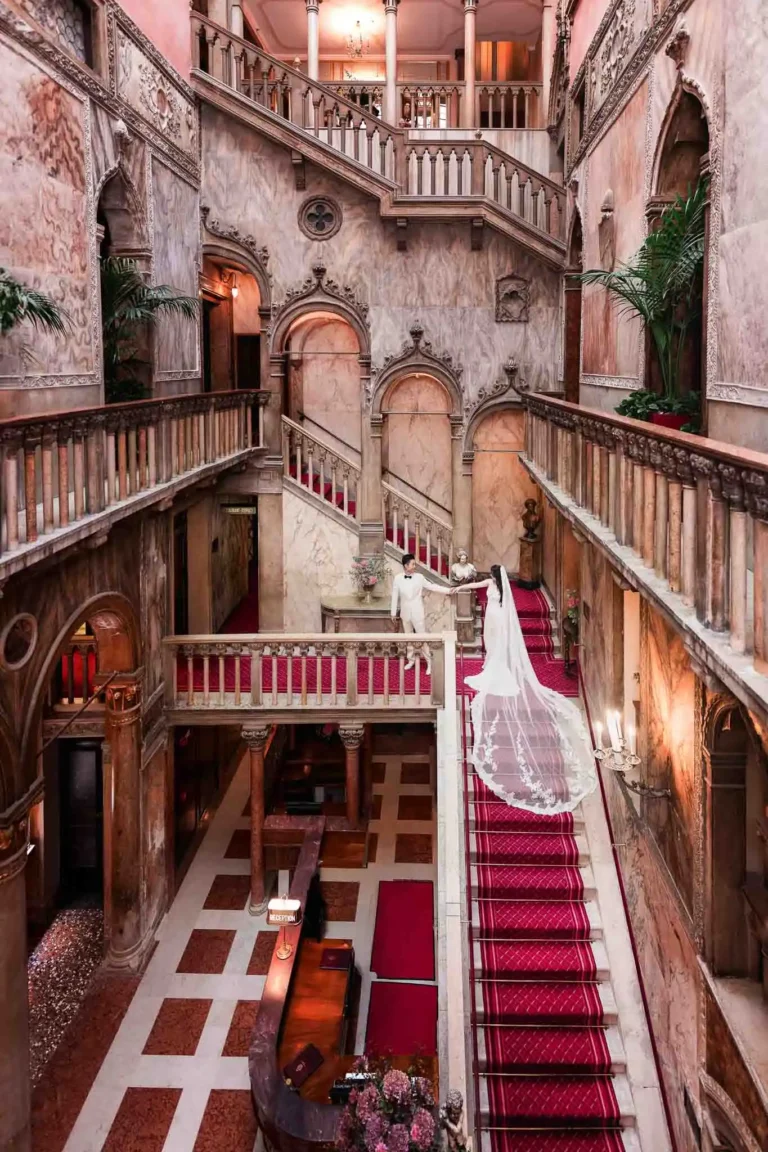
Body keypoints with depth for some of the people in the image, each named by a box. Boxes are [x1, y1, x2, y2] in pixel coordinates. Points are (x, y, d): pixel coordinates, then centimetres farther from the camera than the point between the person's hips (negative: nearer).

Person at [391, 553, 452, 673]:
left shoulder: (419, 577, -6)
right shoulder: (397, 579, -4)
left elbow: (431, 587, 0)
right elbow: (395, 596, 2)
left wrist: (448, 590, -6)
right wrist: (394, 612, 6)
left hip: (417, 612, -2)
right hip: (405, 612, 2)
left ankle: (429, 662, 3)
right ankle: (411, 660, 27)